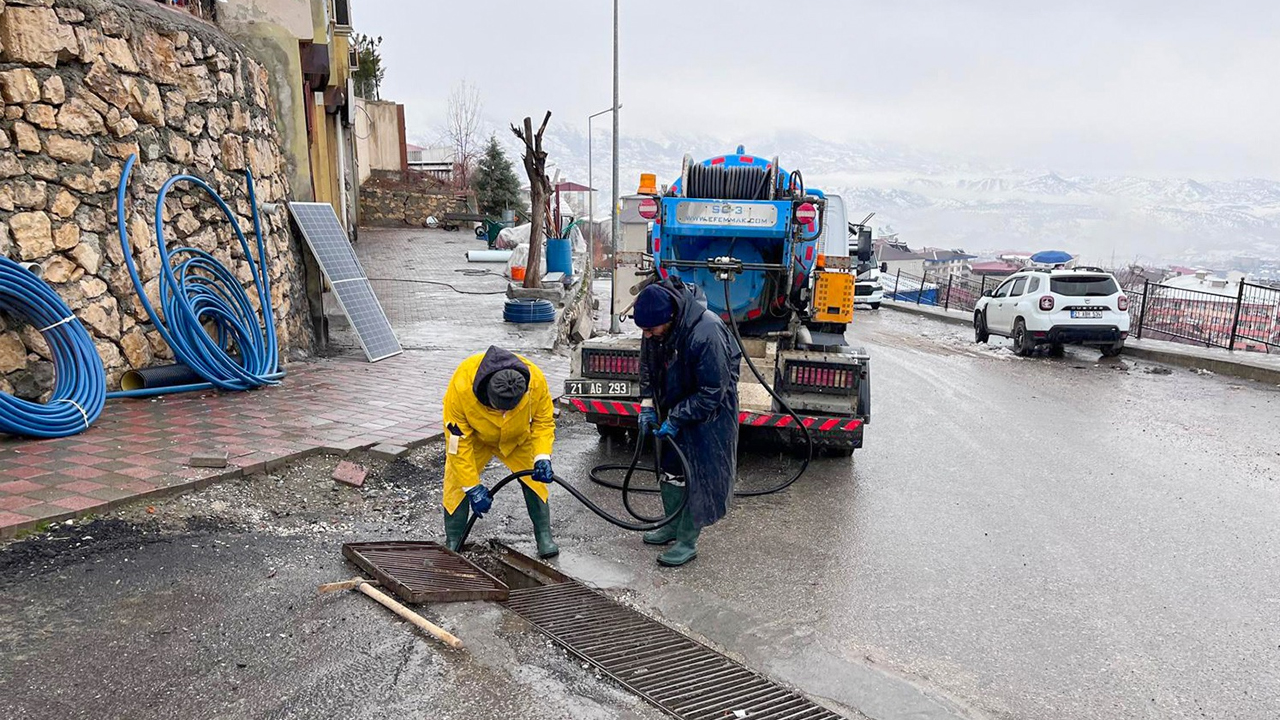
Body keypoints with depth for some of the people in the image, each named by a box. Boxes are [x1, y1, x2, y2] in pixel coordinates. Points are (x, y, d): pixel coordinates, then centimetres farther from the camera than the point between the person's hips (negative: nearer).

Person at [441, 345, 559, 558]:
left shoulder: (536, 381, -36)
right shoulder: (461, 387, -41)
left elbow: (544, 421, -17)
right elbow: (458, 443, -30)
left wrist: (542, 457, -31)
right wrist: (473, 487, -27)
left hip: (518, 437, 1)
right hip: (473, 436, -1)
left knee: (534, 478, -6)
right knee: (458, 483, -8)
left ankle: (544, 537, 10)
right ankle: (452, 543, 10)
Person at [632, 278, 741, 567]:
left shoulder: (705, 334, -34)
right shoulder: (655, 329, -11)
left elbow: (713, 391, -27)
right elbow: (648, 366, 7)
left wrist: (676, 419, -23)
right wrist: (647, 404, -4)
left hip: (708, 414, -7)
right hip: (674, 408, 7)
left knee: (698, 475, -2)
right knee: (670, 468, 16)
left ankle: (687, 541, 11)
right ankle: (673, 525, 34)